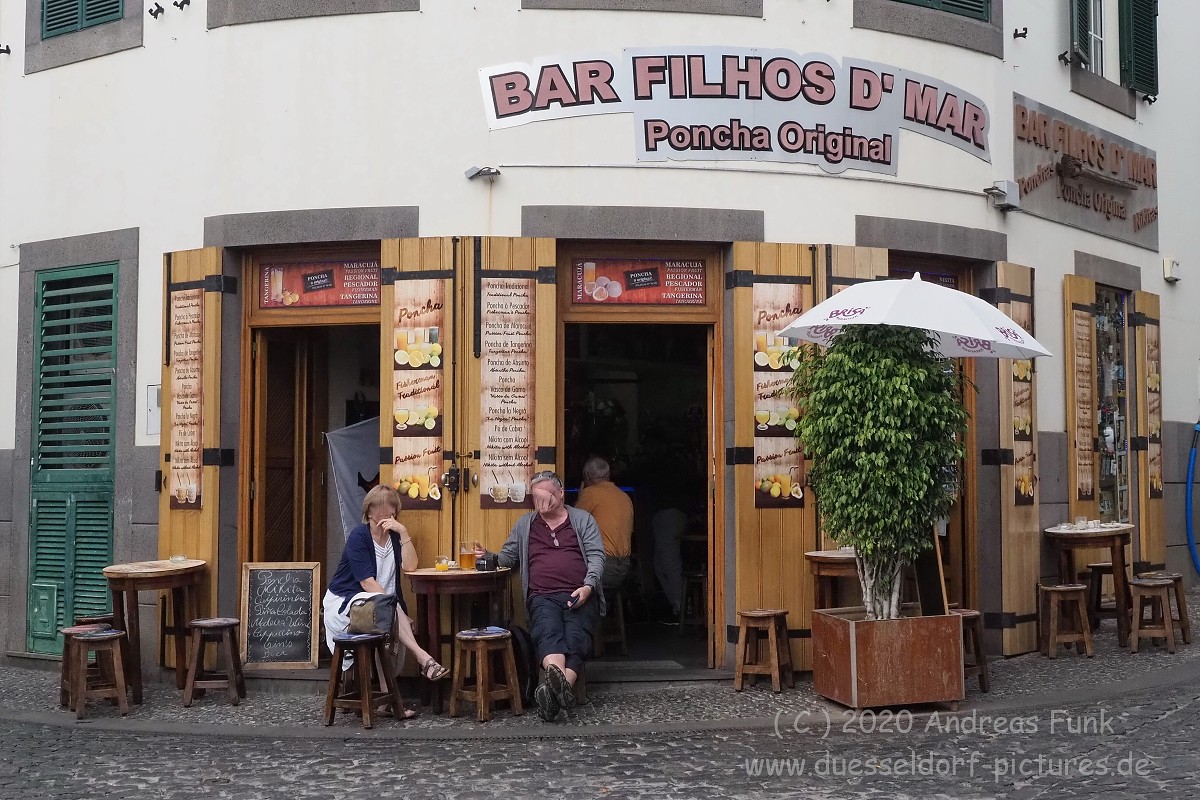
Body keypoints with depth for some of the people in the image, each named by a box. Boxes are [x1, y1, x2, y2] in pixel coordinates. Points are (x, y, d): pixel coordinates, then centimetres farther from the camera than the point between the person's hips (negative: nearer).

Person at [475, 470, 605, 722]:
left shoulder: (583, 520, 17)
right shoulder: (525, 524, 25)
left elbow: (596, 556, 7)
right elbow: (507, 557, 28)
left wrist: (588, 587, -10)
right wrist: (487, 557, 5)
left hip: (579, 595, 0)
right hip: (543, 596, 1)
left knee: (576, 636, -32)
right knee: (548, 631, -34)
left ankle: (554, 690, -53)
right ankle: (560, 683, -60)